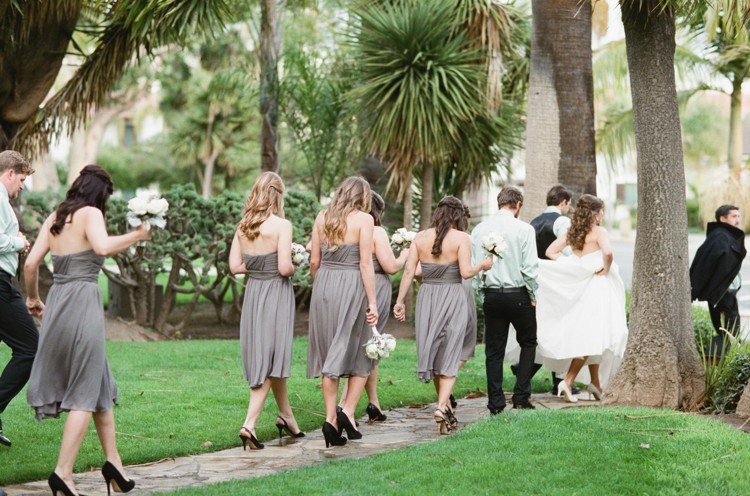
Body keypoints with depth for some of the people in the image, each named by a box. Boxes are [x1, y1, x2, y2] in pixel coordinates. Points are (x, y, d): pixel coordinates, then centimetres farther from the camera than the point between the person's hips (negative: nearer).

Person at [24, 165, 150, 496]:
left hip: (57, 303, 7)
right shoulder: (90, 214, -4)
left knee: (100, 383, 17)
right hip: (82, 303, -7)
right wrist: (137, 235, -11)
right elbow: (103, 247, -25)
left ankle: (113, 461, 19)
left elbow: (31, 263, 9)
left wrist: (33, 298, 23)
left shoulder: (55, 217, 14)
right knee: (85, 394, 0)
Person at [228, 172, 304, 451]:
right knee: (271, 360, 1)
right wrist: (294, 267, 1)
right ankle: (249, 424, -8)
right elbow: (285, 268, -20)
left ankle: (286, 416, 30)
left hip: (253, 292, 6)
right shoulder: (281, 226, -15)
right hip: (275, 294, -6)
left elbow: (235, 266, 1)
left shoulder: (243, 227, 2)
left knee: (267, 356, 17)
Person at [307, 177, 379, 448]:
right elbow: (365, 263, -11)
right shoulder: (364, 219, -5)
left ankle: (331, 418, 7)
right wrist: (372, 301, -9)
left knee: (329, 354, 10)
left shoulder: (322, 217, 8)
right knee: (360, 353, 10)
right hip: (352, 286, -4)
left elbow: (314, 261, 8)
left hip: (324, 284, 4)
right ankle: (348, 411, -3)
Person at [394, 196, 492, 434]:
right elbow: (465, 272, -15)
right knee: (449, 356, 3)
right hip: (452, 297, -3)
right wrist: (482, 266, 4)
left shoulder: (420, 237, 3)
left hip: (426, 296, 3)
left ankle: (446, 407, 26)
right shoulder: (461, 238, -7)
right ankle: (441, 407, -13)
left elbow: (409, 272, -1)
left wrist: (400, 301, 3)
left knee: (434, 353, 16)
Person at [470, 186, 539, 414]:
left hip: (491, 295, 3)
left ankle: (495, 403, 9)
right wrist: (533, 296, 1)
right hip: (518, 294, -3)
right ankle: (521, 397, 8)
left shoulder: (479, 229, 2)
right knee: (528, 343, 15)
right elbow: (530, 267, -11)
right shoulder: (524, 229, -9)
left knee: (494, 350, 9)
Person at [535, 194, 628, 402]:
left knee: (592, 337, 17)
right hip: (595, 286, -7)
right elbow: (607, 252, -30)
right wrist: (606, 268, -12)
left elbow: (550, 251, 6)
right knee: (590, 337, -4)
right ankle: (567, 382, -13)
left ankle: (596, 383, 23)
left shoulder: (572, 231, 7)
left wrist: (569, 266, 3)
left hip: (578, 287, 7)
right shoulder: (598, 232, -12)